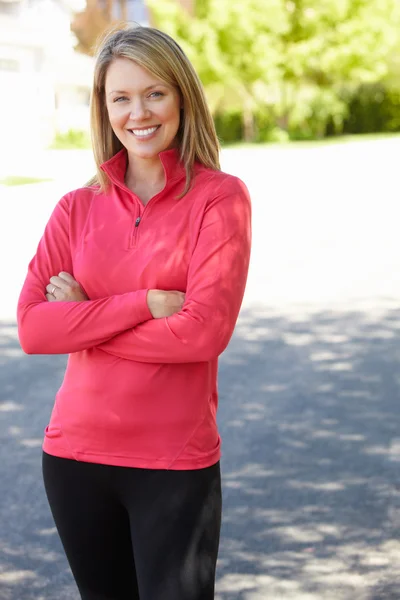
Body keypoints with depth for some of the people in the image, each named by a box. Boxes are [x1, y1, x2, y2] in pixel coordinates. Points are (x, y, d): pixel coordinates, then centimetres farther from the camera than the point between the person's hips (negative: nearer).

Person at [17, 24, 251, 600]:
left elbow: (205, 331, -16)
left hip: (176, 465, -4)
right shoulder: (78, 208, 5)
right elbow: (32, 327, -7)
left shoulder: (220, 198, -5)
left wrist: (85, 317, -8)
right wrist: (143, 304, -16)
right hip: (75, 453, 4)